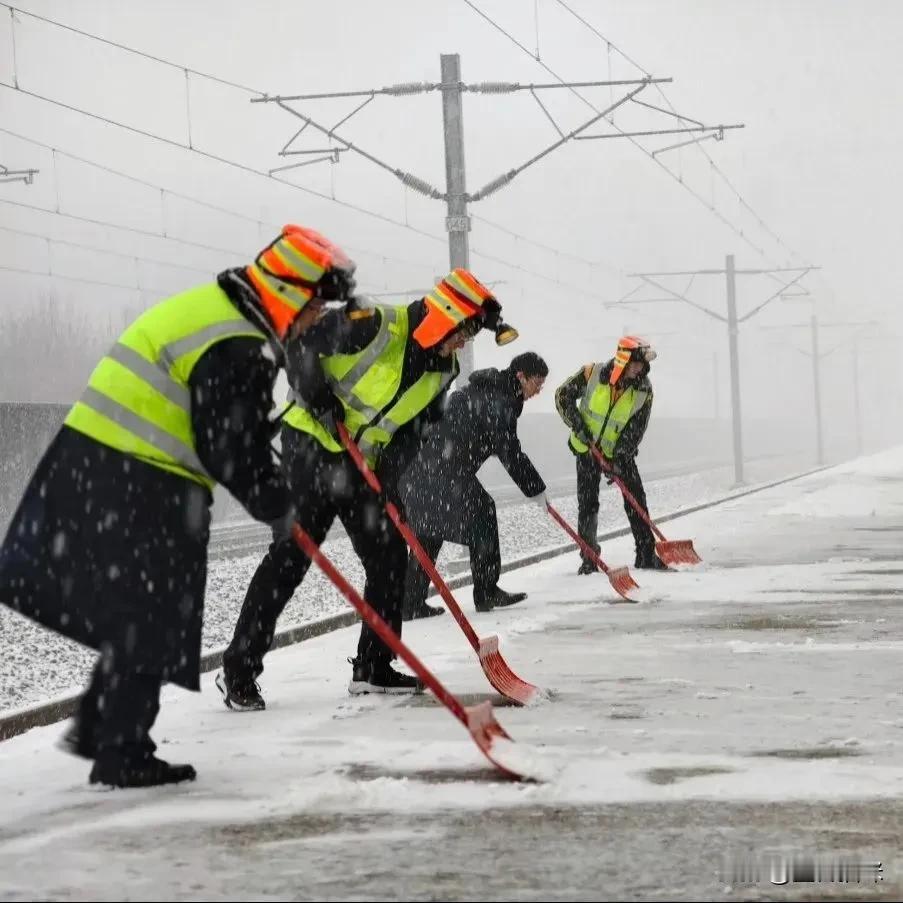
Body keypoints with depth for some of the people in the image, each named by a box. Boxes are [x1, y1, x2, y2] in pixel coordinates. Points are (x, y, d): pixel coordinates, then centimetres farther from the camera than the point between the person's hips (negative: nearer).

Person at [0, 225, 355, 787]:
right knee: (151, 620, 1)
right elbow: (233, 451, -19)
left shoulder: (211, 306, 13)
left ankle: (98, 728, 29)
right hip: (138, 493, -10)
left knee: (135, 614, 20)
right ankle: (121, 755, 9)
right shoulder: (238, 351, -19)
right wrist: (276, 506, -4)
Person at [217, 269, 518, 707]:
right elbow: (300, 343, -18)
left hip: (366, 463, 8)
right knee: (293, 552, -13)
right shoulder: (378, 326, -20)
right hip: (313, 443, -8)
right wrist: (317, 398, -20)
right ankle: (238, 670, -9)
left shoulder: (443, 370, 5)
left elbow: (419, 425, 10)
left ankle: (373, 667, 18)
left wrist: (390, 468, -5)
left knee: (389, 555, 7)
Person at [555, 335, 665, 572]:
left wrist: (618, 460, -23)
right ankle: (589, 558, 5)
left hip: (621, 452, 2)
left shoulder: (644, 390, -16)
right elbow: (563, 396, -8)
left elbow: (636, 429, -15)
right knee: (587, 503, -3)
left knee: (635, 499, -2)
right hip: (587, 447, -2)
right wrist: (578, 426, -16)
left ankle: (646, 554, 6)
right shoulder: (592, 374, -21)